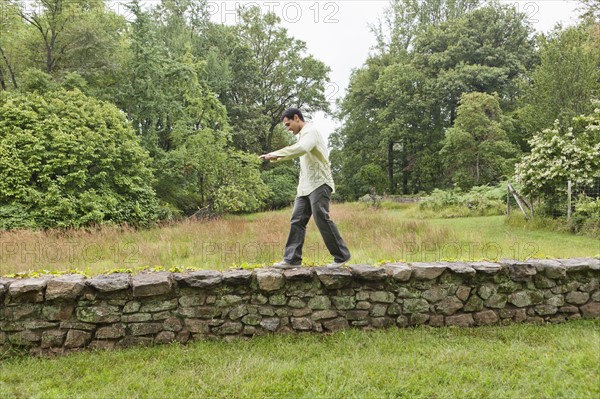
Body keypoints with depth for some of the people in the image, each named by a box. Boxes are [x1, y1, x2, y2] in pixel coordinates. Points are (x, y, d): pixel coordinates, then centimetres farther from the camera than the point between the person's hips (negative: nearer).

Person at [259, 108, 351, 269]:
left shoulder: (311, 131, -10)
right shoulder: (303, 134, 21)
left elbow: (301, 148, -29)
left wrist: (276, 154, -29)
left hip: (318, 184, -9)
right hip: (305, 186, 9)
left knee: (322, 220, -10)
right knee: (297, 221, 1)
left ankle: (341, 256, 2)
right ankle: (292, 259, 0)